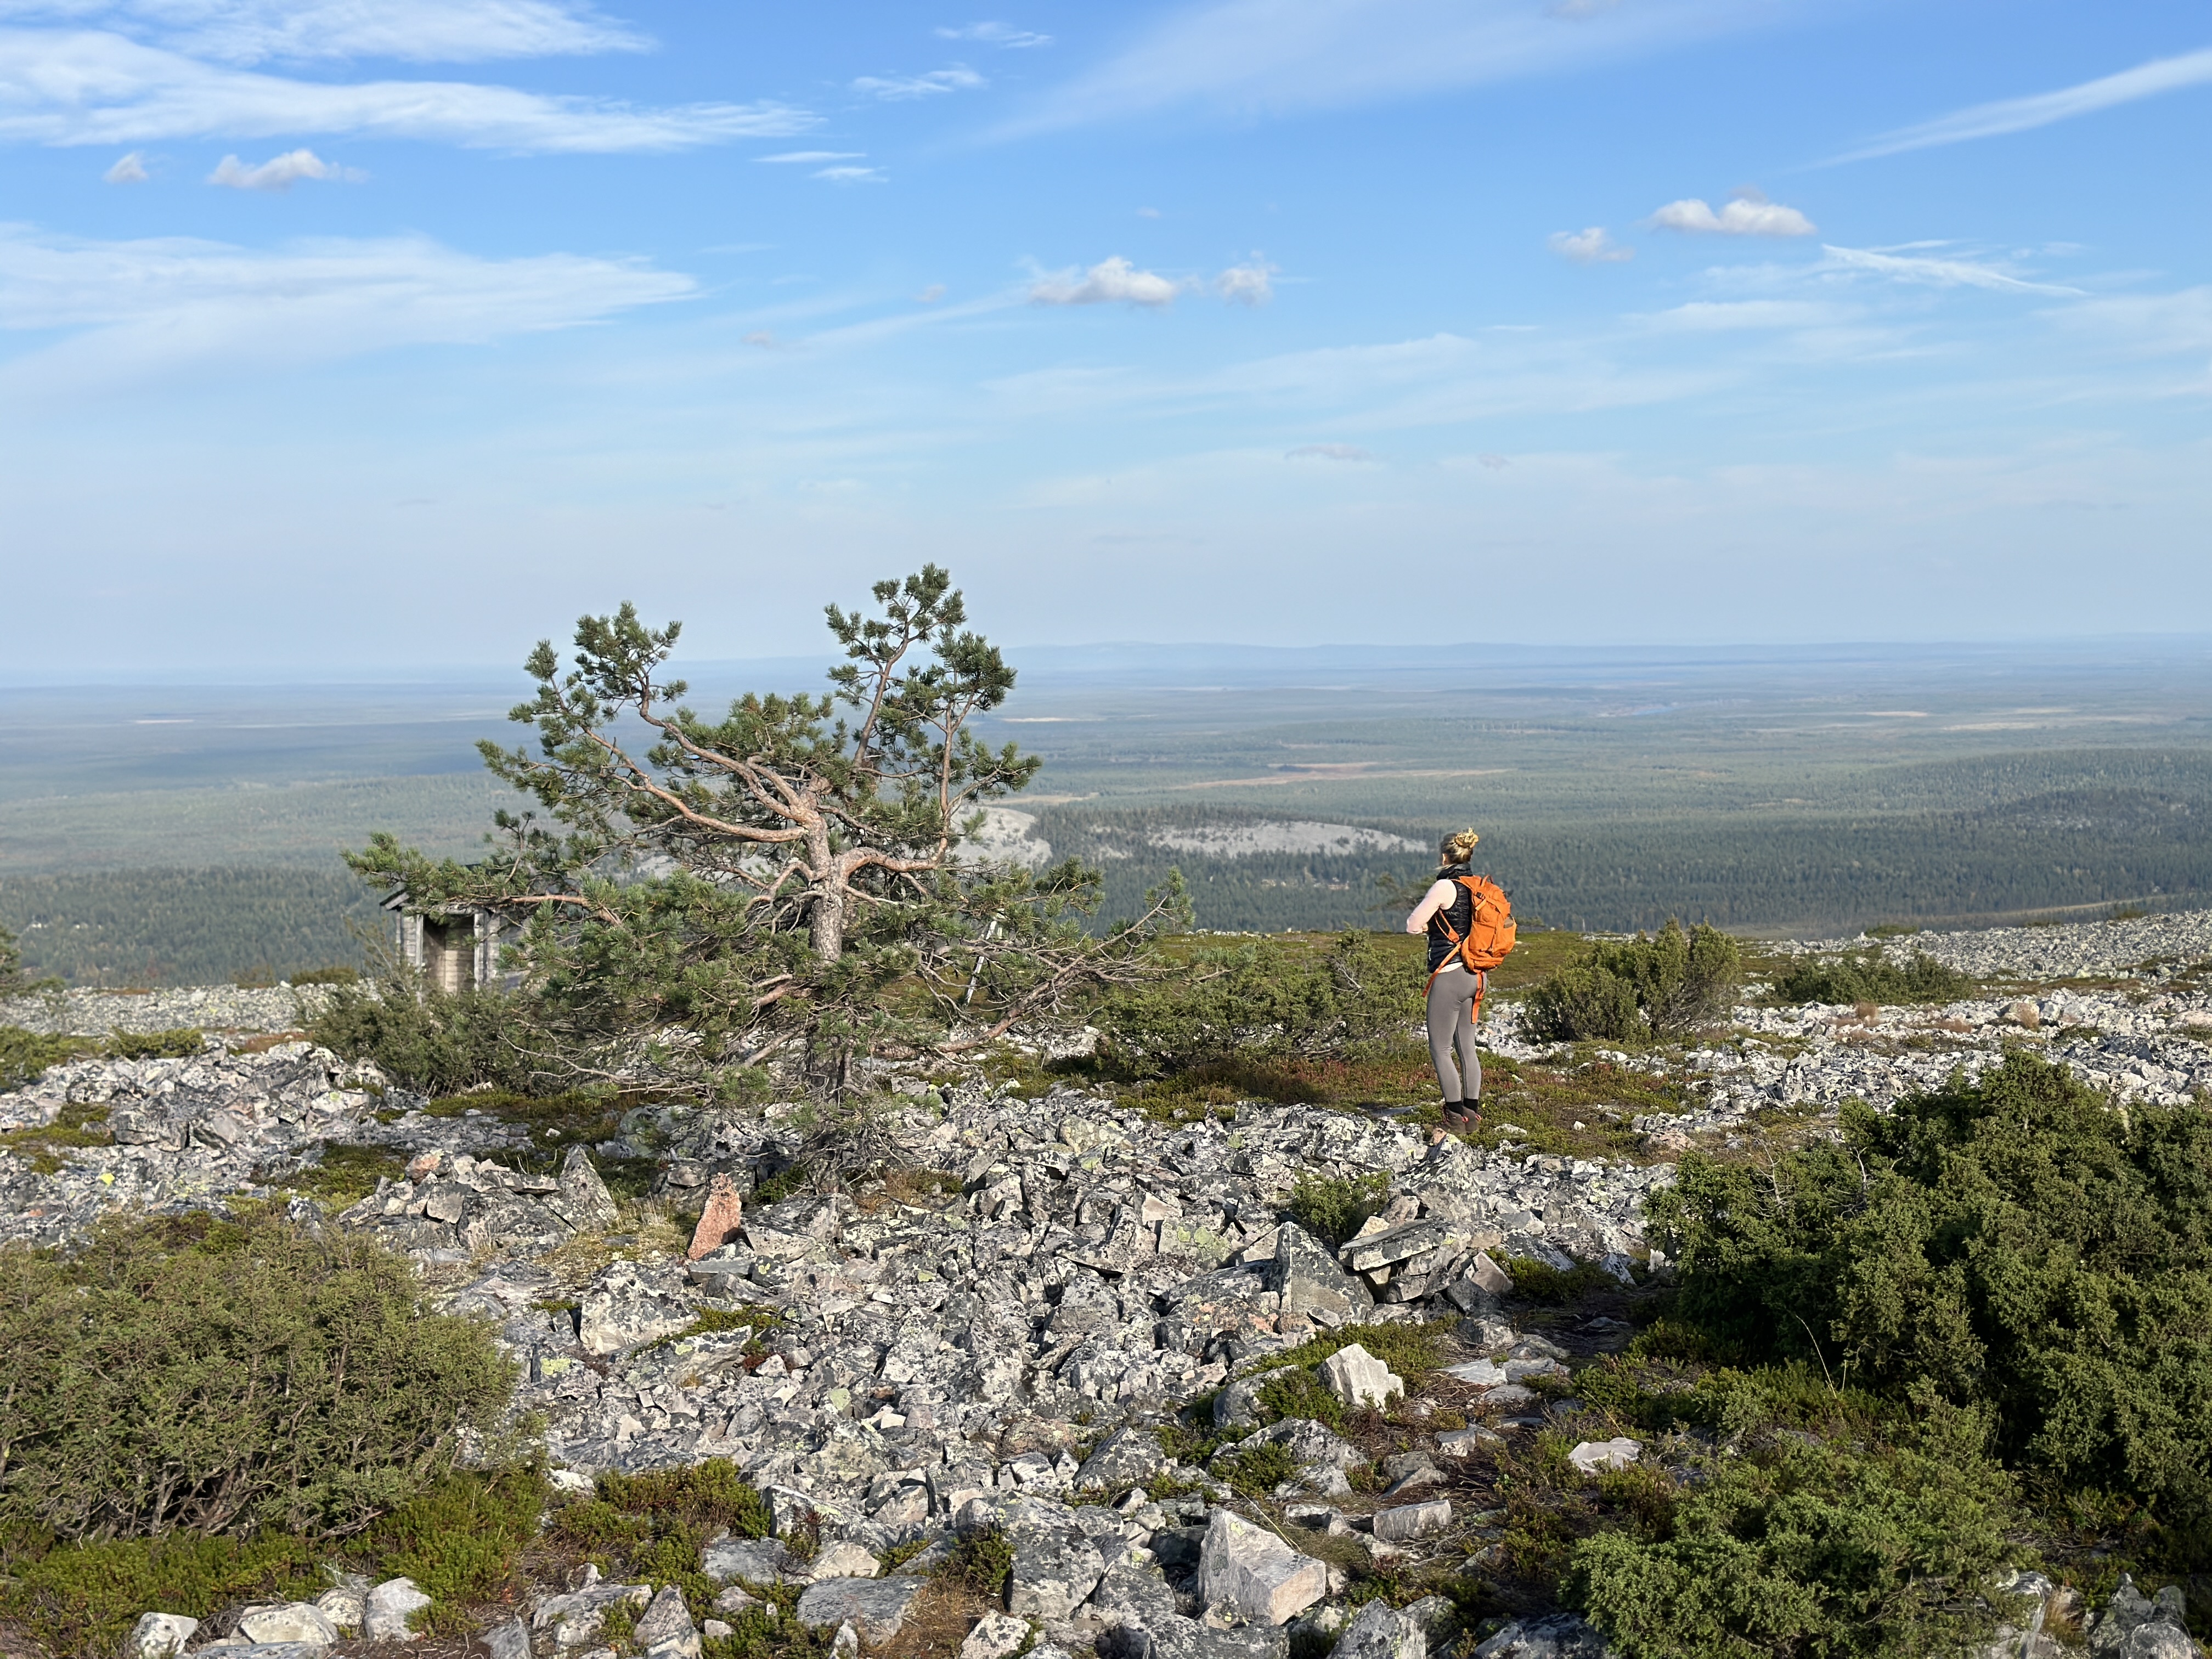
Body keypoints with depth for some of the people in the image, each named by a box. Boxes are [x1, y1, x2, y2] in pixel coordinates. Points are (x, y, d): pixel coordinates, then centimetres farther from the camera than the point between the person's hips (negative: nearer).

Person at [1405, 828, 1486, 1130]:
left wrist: (1431, 924, 10)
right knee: (1466, 1047, 15)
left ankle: (1456, 1116, 0)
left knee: (1440, 1048, 1)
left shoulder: (1445, 886, -14)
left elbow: (1413, 925, -10)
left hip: (1450, 975, -8)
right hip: (1476, 976, 8)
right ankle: (1472, 1112, 18)